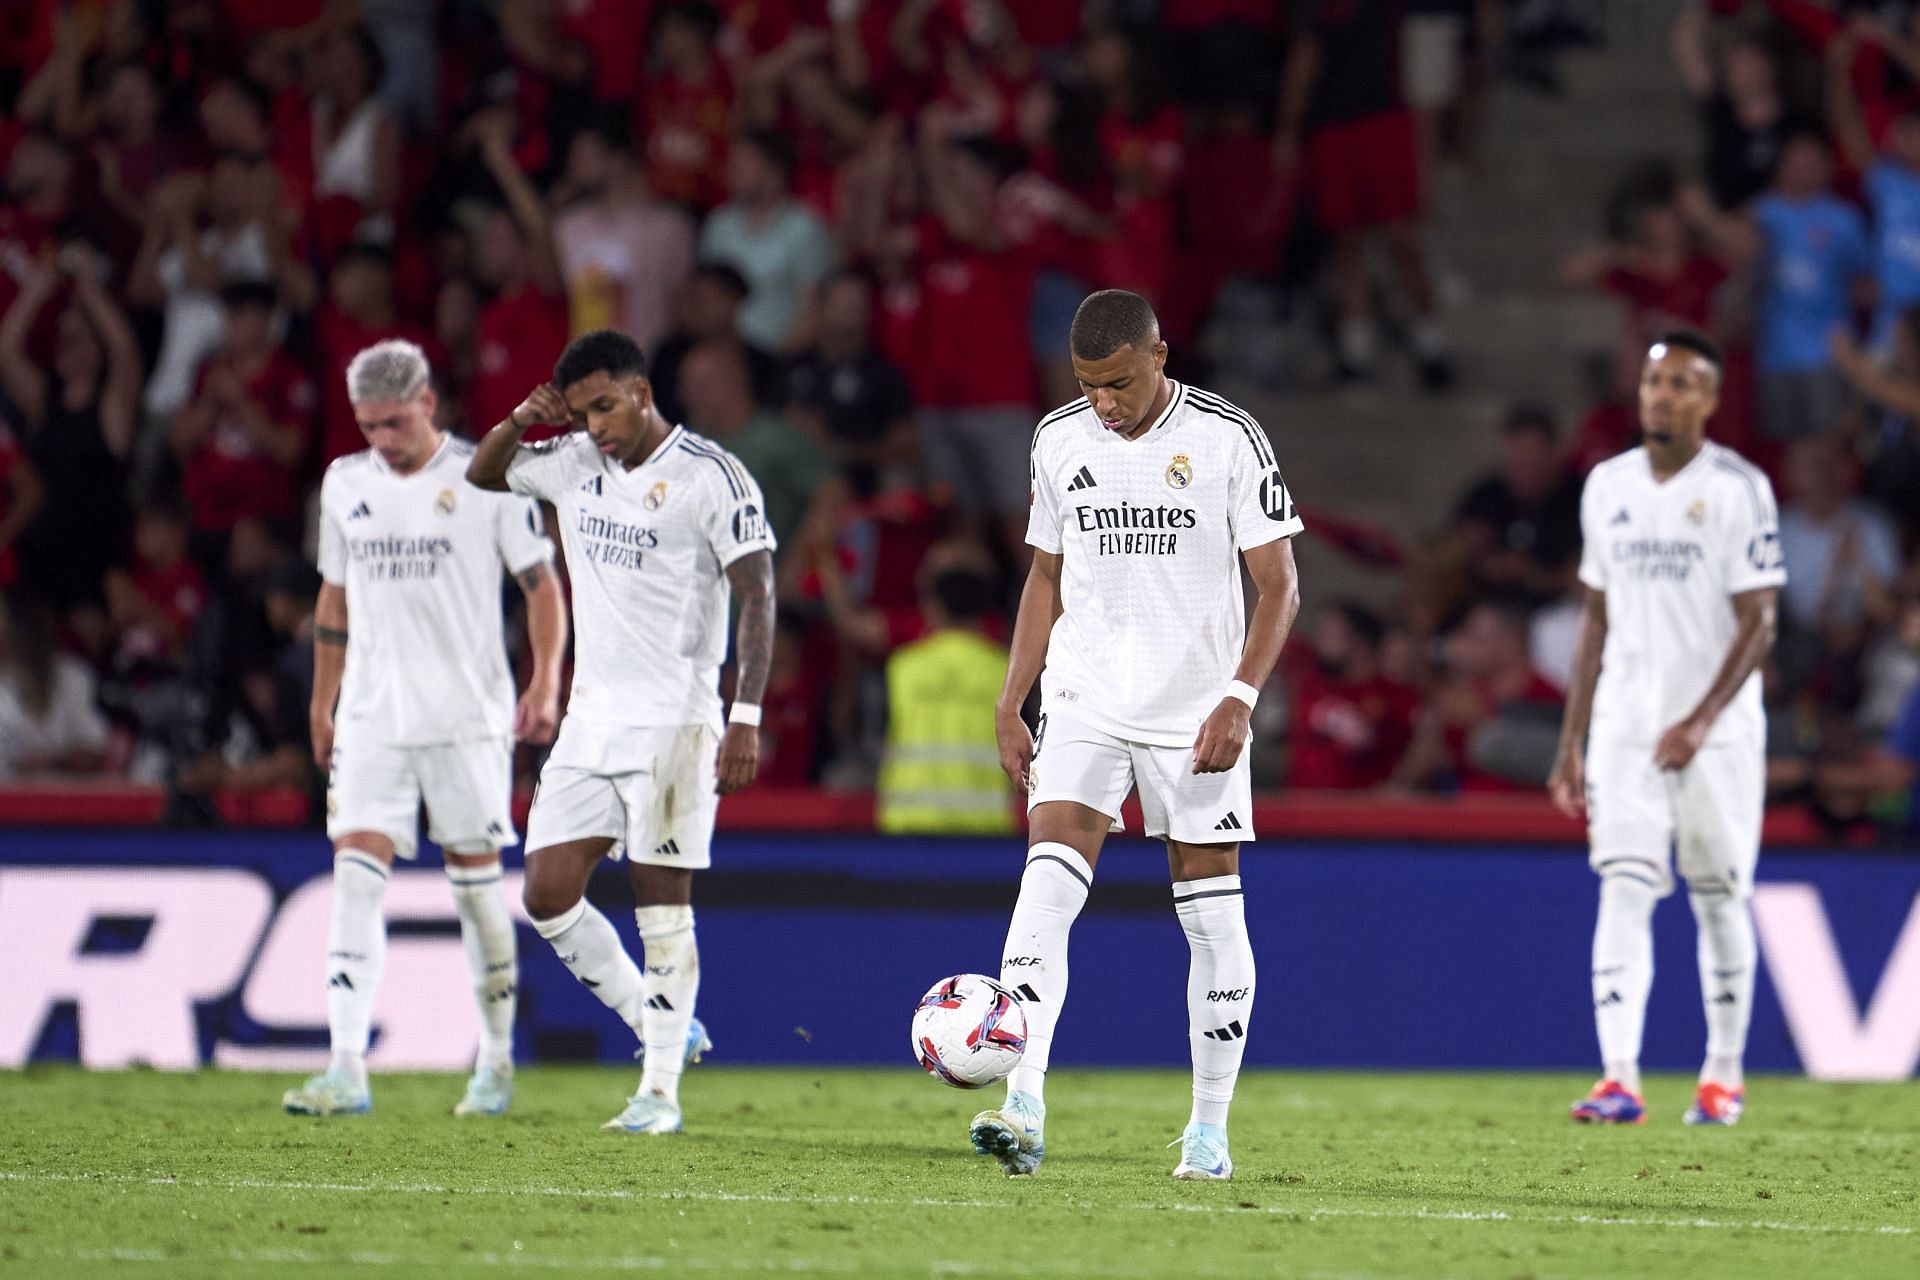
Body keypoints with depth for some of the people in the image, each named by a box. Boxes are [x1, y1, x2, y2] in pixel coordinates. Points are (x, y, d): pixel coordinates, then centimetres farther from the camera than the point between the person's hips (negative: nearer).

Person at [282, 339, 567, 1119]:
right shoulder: (345, 484, 10)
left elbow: (540, 581, 0)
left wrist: (545, 681, -11)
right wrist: (321, 704, 21)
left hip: (468, 712, -3)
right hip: (372, 717, 3)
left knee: (475, 879, 4)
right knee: (356, 873, -10)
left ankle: (496, 1061, 19)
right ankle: (346, 1070, -16)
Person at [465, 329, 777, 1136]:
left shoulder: (711, 477, -9)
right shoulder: (573, 464, 9)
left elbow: (757, 597, -11)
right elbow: (482, 473, 25)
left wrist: (746, 719, -19)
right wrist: (519, 423, 2)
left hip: (673, 721, -7)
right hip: (591, 720, 7)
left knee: (662, 900, -5)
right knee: (548, 896, 0)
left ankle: (661, 1088, 0)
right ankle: (662, 1027, 16)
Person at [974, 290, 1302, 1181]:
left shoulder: (1227, 438, -7)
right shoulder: (1059, 440, 6)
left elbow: (1278, 584, -5)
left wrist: (1240, 698, -17)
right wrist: (1009, 705, 10)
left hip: (1196, 709, -2)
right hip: (1083, 701, 3)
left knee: (1212, 914, 2)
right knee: (1046, 885, -15)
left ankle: (1210, 1130, 13)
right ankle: (1023, 1112, -25)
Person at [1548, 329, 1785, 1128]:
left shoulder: (1737, 488, -6)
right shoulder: (1608, 486, 9)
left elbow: (1758, 624, -10)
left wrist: (1702, 721, -21)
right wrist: (1571, 743, 12)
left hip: (1716, 730, -3)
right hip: (1625, 728, 4)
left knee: (1721, 899, 3)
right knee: (1623, 892, -9)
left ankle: (1723, 1076, 16)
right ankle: (1620, 1080, -17)